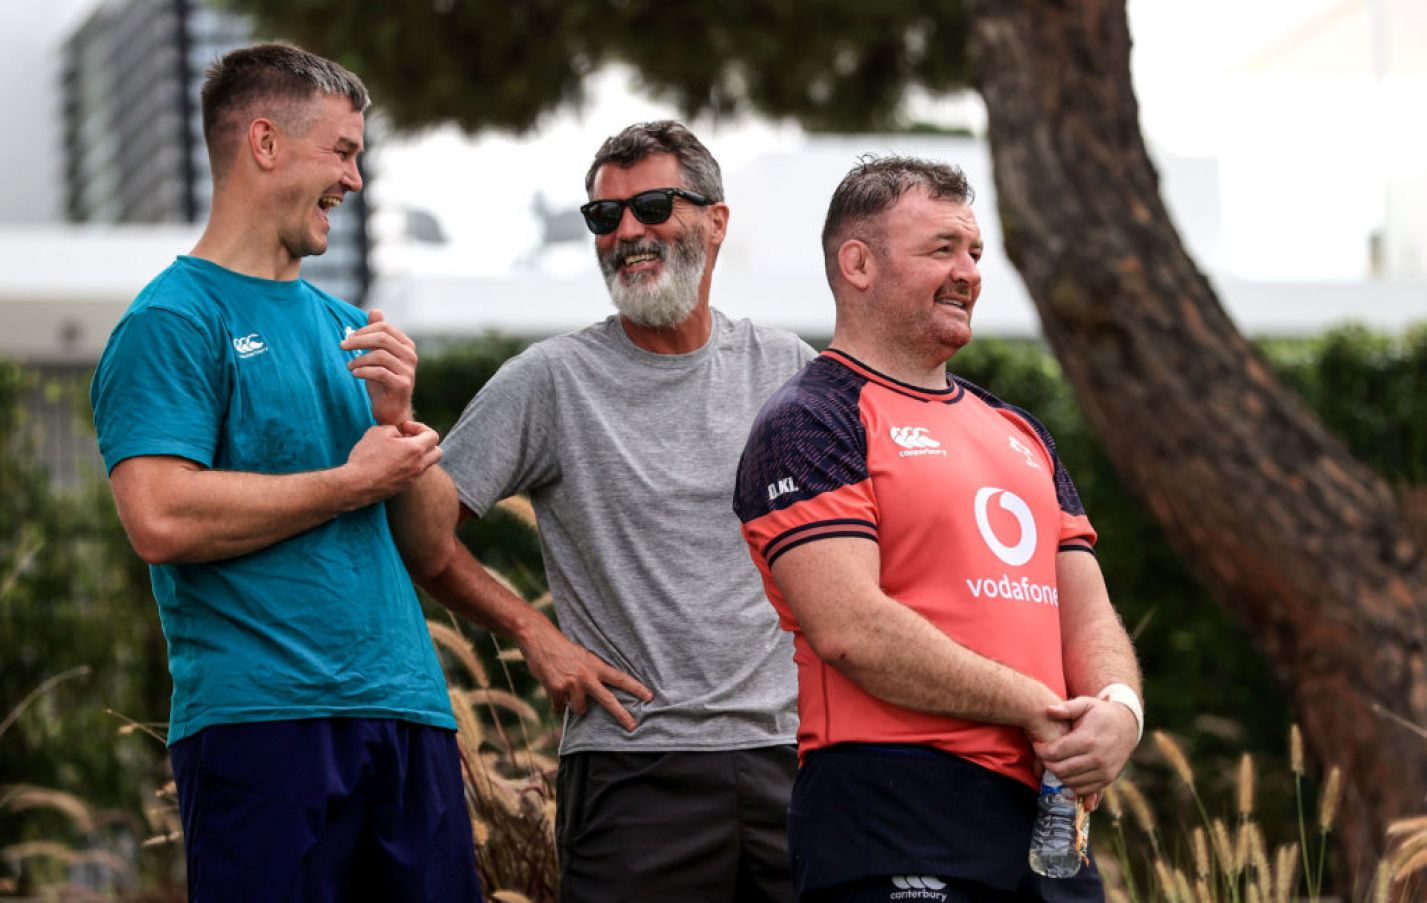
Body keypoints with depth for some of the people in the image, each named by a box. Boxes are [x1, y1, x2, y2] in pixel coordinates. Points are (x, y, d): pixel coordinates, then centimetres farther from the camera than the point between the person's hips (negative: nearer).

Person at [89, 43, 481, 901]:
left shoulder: (343, 326, 20)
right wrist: (353, 482, -9)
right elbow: (161, 519, -18)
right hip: (262, 722, -7)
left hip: (407, 710, 7)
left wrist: (396, 420, 0)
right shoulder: (172, 322, -4)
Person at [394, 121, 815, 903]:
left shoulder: (787, 370, 10)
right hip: (635, 764, -3)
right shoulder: (550, 380, 0)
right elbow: (424, 537, 0)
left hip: (791, 751, 3)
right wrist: (533, 632, -6)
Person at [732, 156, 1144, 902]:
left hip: (1044, 802, 8)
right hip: (891, 813, -7)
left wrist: (1118, 708, -5)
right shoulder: (806, 425, -4)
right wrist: (1034, 710, -12)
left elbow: (1087, 615, 18)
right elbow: (851, 629, -15)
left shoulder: (1018, 432, 22)